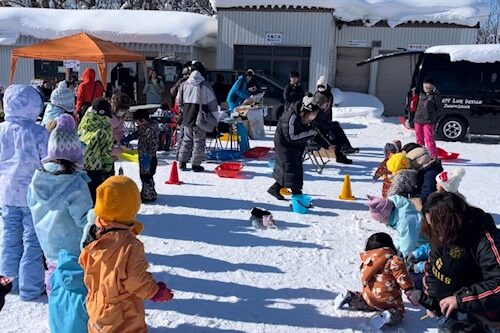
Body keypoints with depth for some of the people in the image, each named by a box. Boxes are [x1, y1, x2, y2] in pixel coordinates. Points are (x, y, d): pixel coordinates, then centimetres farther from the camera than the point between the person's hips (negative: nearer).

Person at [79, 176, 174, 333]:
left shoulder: (93, 233, -11)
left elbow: (85, 263, 5)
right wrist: (157, 292, -6)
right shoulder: (130, 244, -31)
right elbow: (137, 280, -23)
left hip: (97, 306, 7)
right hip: (124, 315, -7)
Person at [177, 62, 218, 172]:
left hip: (187, 118, 4)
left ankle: (182, 162, 18)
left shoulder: (184, 85, 1)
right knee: (199, 141, 4)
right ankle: (196, 164, 7)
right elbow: (212, 102, -5)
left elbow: (179, 101, 8)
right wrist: (214, 116, 8)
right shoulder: (205, 85, -10)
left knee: (186, 140, 16)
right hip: (200, 119, -4)